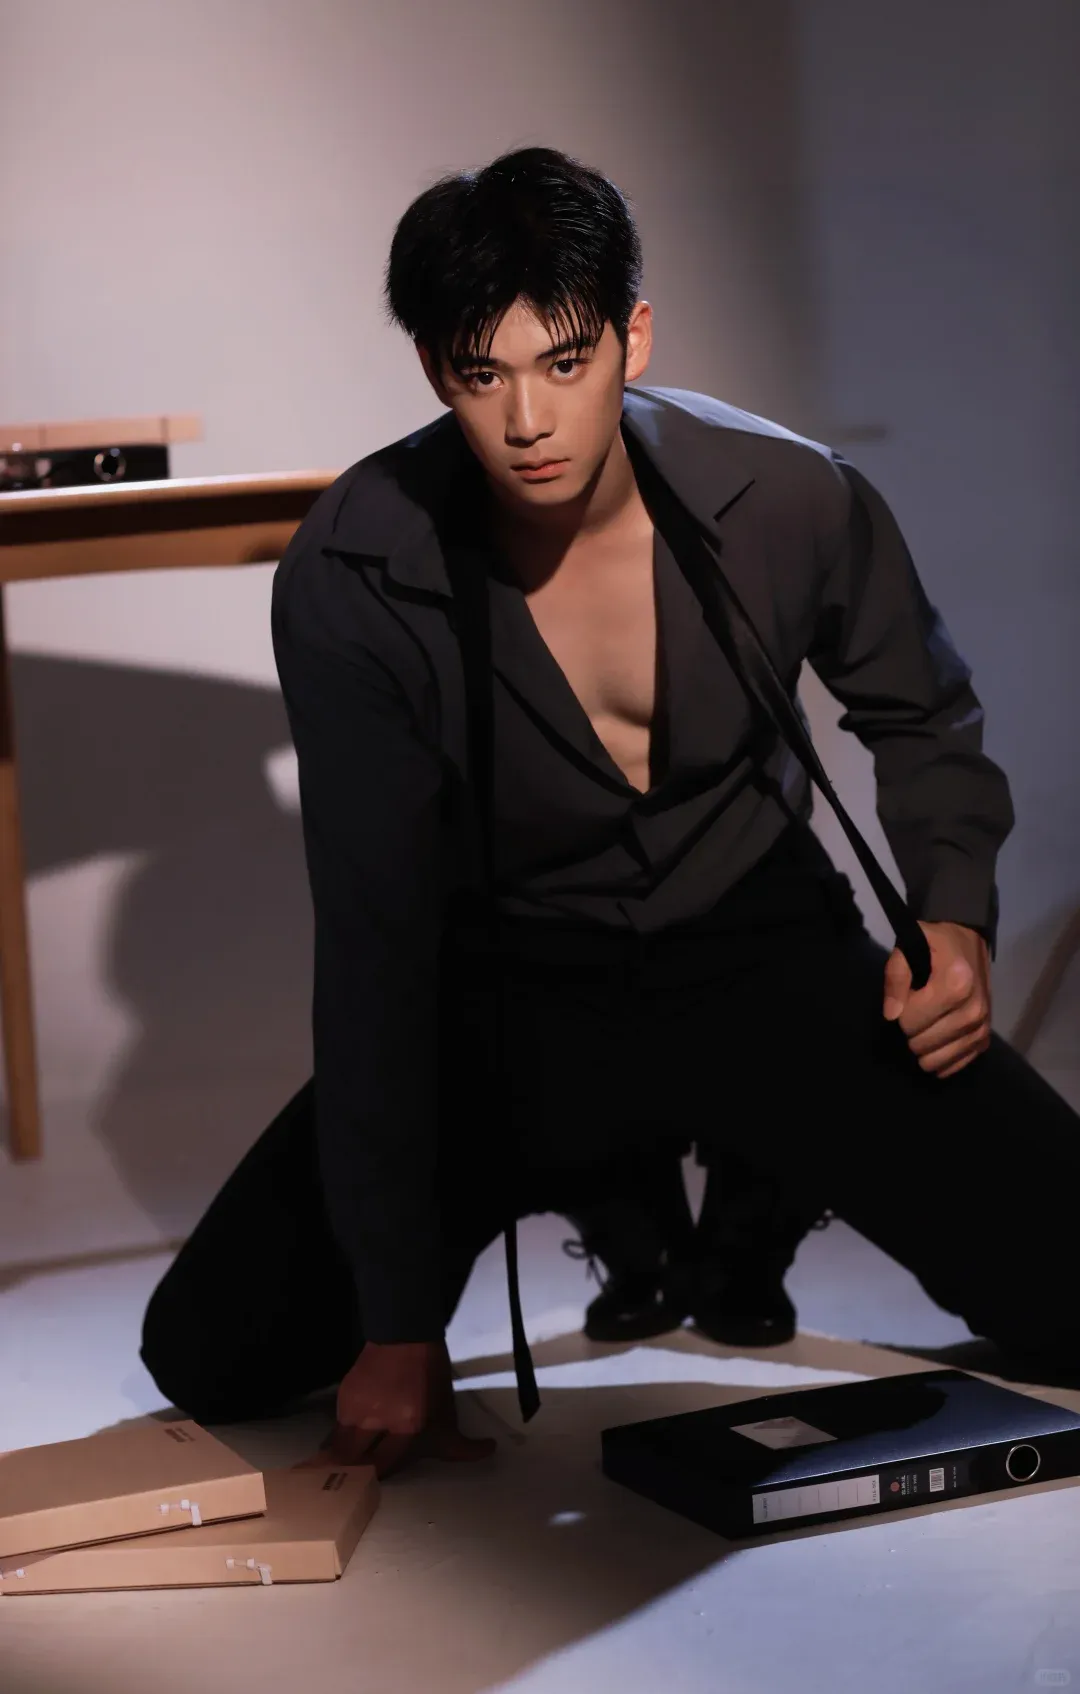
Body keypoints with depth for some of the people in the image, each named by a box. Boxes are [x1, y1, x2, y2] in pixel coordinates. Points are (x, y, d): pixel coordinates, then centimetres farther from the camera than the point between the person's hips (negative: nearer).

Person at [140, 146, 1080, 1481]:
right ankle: (608, 1189, 16)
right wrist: (401, 1328, -23)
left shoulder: (791, 500, -16)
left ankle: (758, 1195, 17)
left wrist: (954, 913, -12)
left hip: (763, 956, 0)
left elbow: (921, 718, 8)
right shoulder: (353, 579, -20)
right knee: (209, 1356, -11)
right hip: (514, 990, 0)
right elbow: (374, 943, -20)